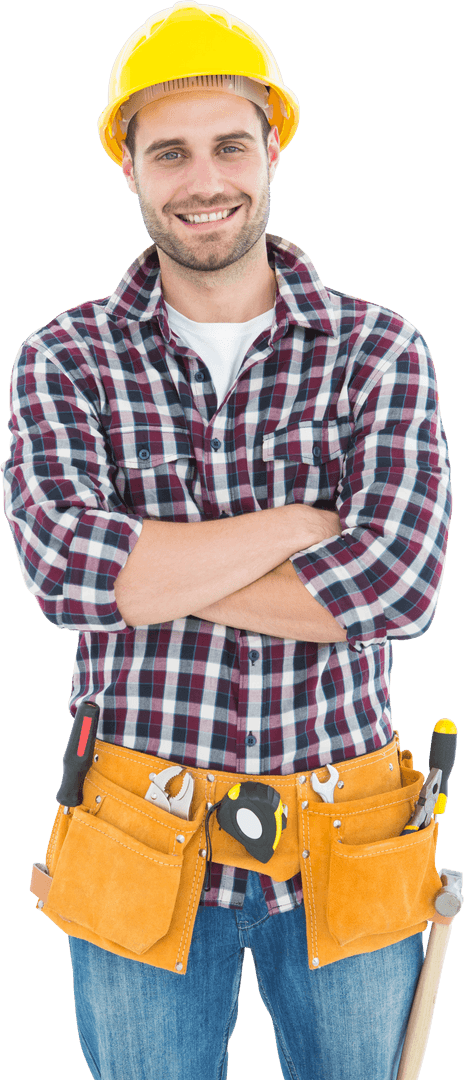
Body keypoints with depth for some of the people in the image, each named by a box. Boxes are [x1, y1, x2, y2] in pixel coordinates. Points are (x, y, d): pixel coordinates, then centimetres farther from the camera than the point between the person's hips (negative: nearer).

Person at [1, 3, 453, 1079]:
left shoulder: (381, 352, -3)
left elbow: (398, 582, -18)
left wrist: (147, 564, -16)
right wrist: (306, 522, -18)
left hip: (345, 857, 1)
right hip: (141, 853, 0)